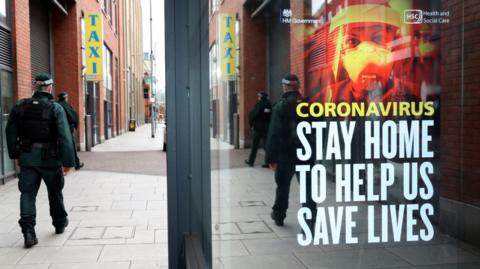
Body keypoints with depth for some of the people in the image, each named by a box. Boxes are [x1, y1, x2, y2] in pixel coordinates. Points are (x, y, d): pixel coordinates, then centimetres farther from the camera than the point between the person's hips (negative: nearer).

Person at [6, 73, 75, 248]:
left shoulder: (20, 106, 0)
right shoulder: (56, 109, -12)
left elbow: (10, 132, 7)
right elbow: (65, 137, -18)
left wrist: (15, 154, 18)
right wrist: (68, 162, -13)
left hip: (27, 158, 2)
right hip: (50, 159, -2)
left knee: (27, 194, 4)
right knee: (55, 193, 16)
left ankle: (28, 230, -8)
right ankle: (60, 223, 34)